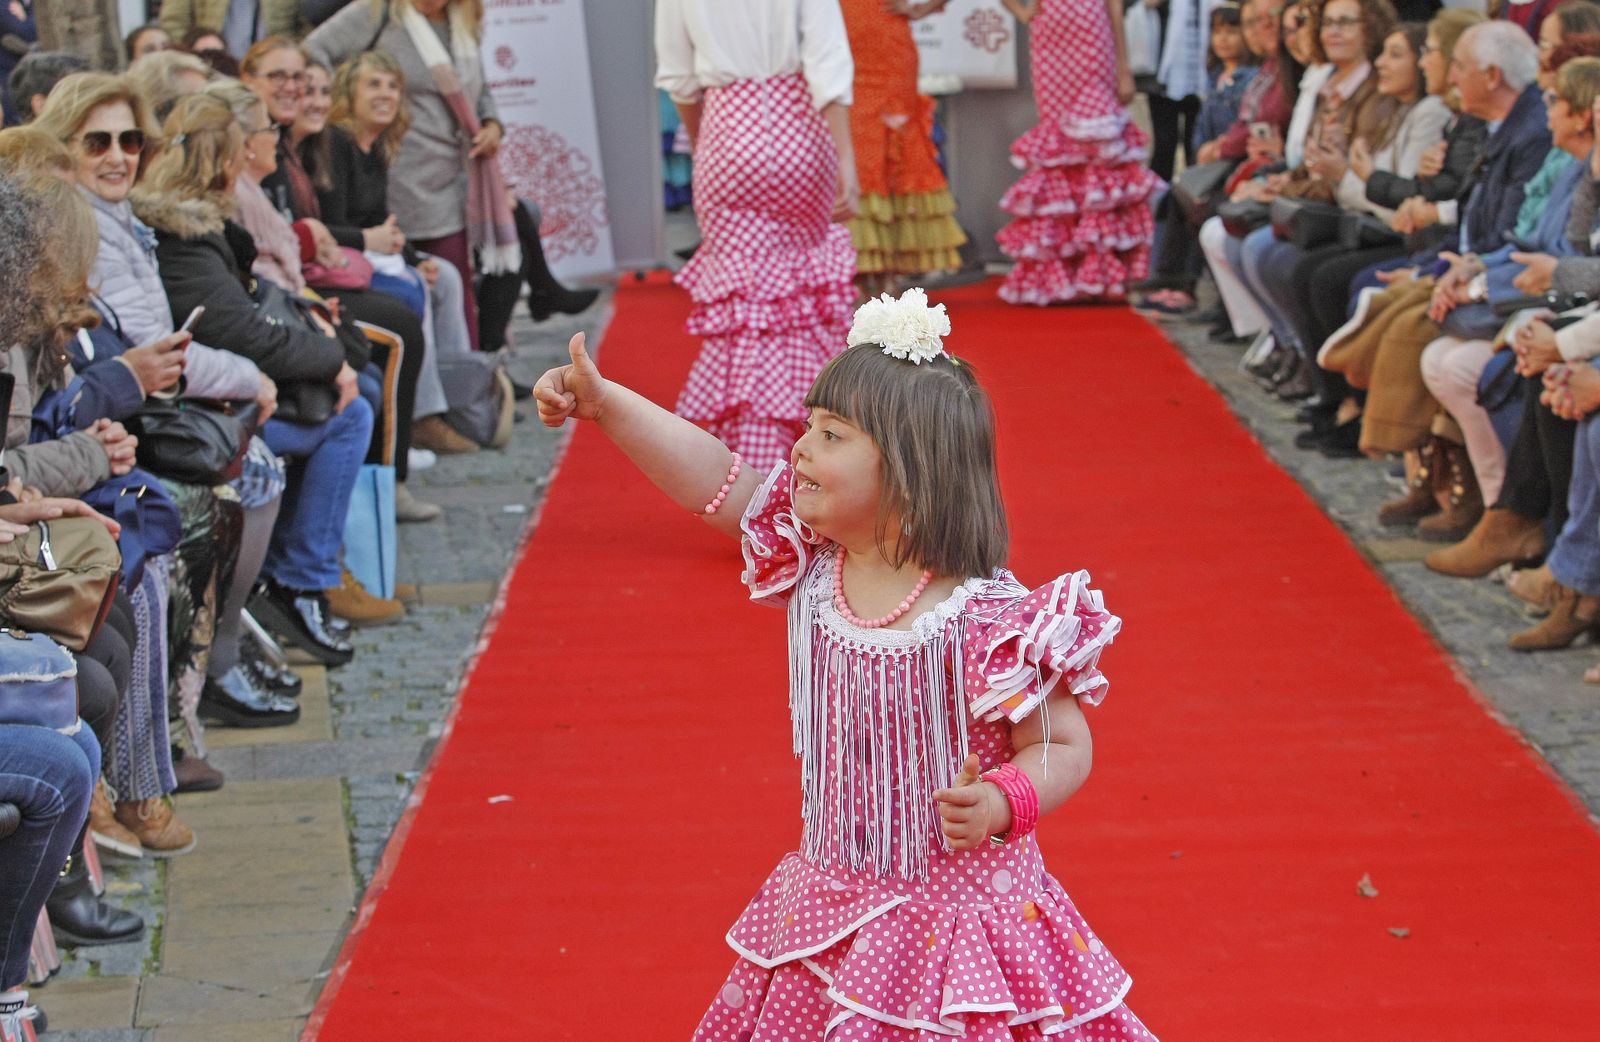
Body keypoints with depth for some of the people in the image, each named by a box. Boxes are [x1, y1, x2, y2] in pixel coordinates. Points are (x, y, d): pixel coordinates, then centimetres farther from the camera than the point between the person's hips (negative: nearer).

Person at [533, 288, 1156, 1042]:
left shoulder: (989, 623, -22)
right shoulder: (813, 568, -4)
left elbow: (1064, 748, -15)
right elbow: (712, 478, -1)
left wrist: (1002, 804, -33)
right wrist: (605, 403, -6)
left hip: (954, 917, -6)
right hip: (829, 906, 6)